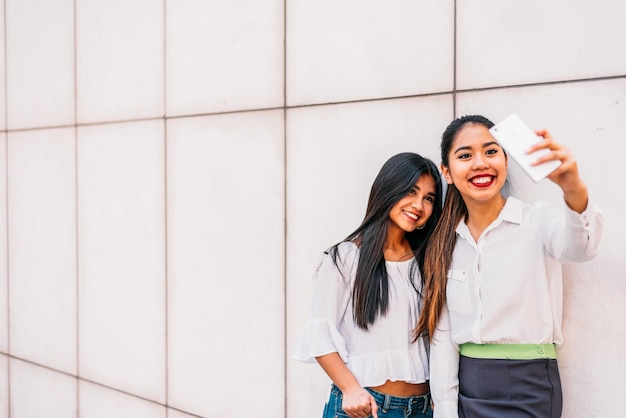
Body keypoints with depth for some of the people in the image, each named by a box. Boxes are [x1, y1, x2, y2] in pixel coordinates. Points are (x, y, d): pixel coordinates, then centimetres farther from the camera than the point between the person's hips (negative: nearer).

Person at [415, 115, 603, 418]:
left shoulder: (537, 221, -8)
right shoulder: (445, 243, 5)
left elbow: (579, 246, -31)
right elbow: (442, 335, 3)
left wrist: (574, 189, -50)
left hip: (528, 390, -3)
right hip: (465, 387, 4)